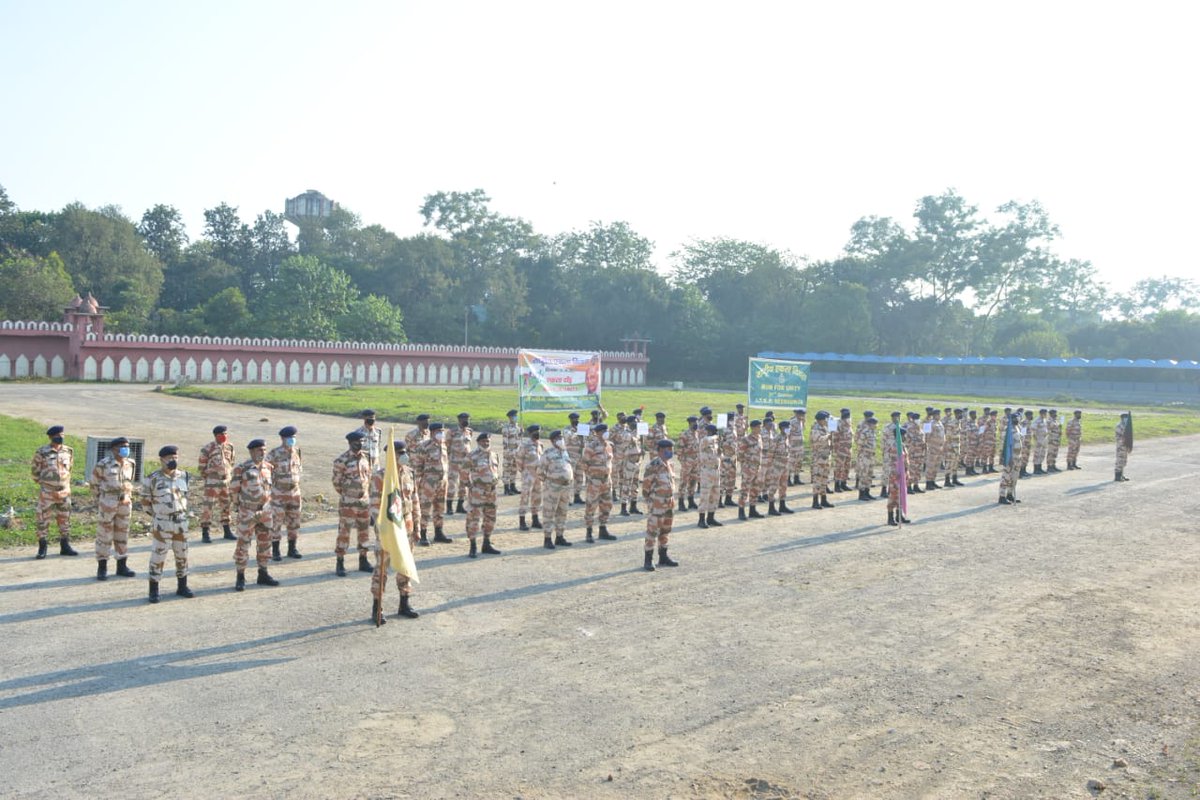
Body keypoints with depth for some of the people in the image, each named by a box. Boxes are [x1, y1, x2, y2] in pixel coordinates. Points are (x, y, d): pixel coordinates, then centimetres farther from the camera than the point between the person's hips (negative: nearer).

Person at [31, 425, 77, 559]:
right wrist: (42, 482, 5)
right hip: (47, 492, -4)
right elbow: (34, 470, 2)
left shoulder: (68, 451, 3)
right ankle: (42, 548, 8)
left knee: (64, 519, 8)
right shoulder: (42, 452, -9)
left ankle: (65, 546, 17)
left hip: (64, 491, 4)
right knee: (43, 519, 0)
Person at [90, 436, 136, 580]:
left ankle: (122, 567, 19)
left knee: (122, 535, 10)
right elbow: (95, 483, 0)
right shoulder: (103, 464, -12)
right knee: (104, 535, 2)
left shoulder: (130, 464, 4)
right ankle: (102, 568, 10)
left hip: (124, 504, 5)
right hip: (107, 504, -5)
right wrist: (98, 500, 3)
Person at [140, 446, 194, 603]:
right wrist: (160, 516, 3)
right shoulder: (152, 479, -11)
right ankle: (154, 591, 9)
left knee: (182, 555, 11)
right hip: (162, 524, -5)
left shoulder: (183, 475, 4)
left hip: (181, 522, 5)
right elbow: (145, 502, -2)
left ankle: (182, 587, 24)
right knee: (158, 557, -1)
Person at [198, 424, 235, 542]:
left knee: (227, 505, 11)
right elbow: (201, 465, -3)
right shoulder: (208, 448, -11)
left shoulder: (229, 447, 5)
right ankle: (205, 533, 2)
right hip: (212, 482, -6)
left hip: (227, 481, 6)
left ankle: (227, 531, 22)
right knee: (208, 506, -4)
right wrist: (206, 477, -2)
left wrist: (230, 476, 11)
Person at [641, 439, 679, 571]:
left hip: (668, 504, 8)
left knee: (665, 531, 14)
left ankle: (663, 558, 23)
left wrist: (671, 502, 16)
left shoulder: (668, 464, 9)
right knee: (652, 531, -4)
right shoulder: (653, 465, -16)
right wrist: (649, 503, -10)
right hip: (656, 505, -8)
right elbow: (646, 485, -14)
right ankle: (648, 560, 1)